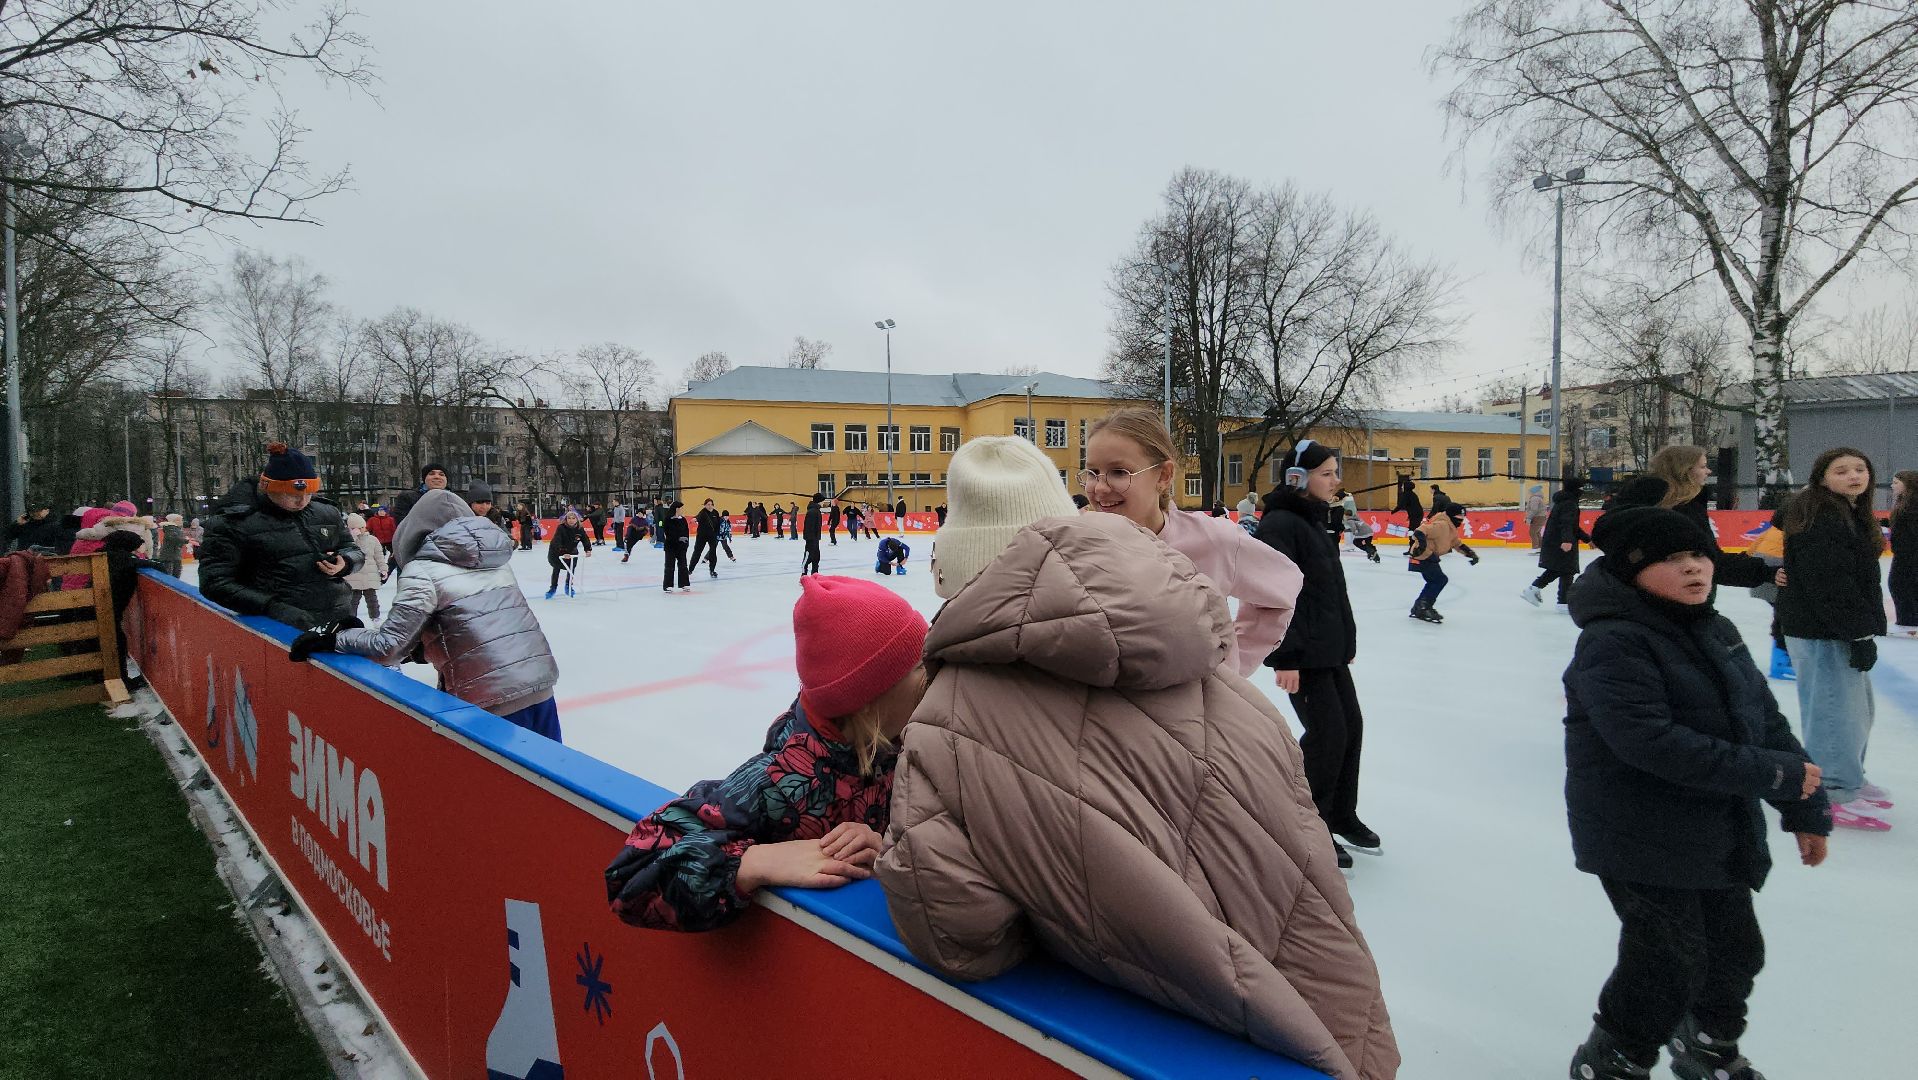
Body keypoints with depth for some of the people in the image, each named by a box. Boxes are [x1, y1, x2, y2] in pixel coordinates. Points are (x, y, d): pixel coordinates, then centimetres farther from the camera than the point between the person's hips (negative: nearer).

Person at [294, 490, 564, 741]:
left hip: (492, 703, -6)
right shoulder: (496, 558, 13)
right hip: (541, 686, 6)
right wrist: (427, 643, 21)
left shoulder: (424, 571, -5)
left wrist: (331, 638, 5)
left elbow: (389, 646, -8)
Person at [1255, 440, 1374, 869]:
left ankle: (1341, 813, 33)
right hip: (1301, 651, -10)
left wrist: (1346, 640, 24)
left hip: (1330, 646, 10)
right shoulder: (1280, 523, -17)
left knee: (1351, 725, 15)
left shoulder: (1316, 520, 14)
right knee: (1328, 733, -6)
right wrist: (1284, 657, -26)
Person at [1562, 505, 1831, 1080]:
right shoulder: (1612, 643, -22)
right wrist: (1769, 773, -27)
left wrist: (1805, 809, 10)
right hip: (1642, 843, -9)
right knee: (1668, 964, -1)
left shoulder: (1717, 632, 7)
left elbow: (1766, 719, 11)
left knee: (1736, 950, 22)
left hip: (1720, 835, 9)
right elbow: (1651, 742, -31)